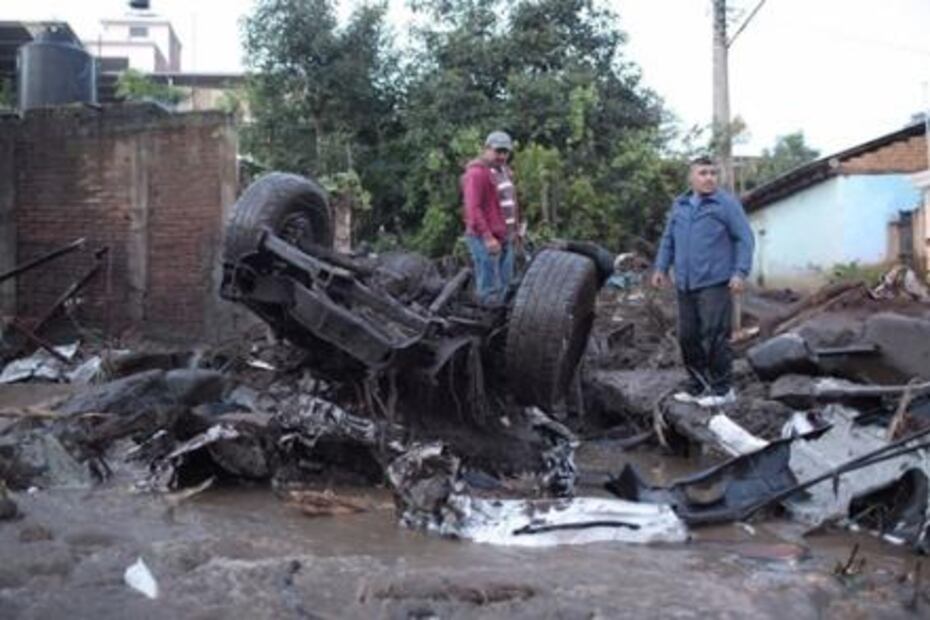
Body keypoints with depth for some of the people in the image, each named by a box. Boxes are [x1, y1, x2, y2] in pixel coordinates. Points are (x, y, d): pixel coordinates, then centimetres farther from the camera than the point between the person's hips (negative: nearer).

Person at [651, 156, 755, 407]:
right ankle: (697, 386, 20)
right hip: (685, 285, 6)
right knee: (688, 337, 8)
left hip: (714, 283, -6)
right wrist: (661, 267, 15)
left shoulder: (727, 203, -2)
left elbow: (744, 239, -6)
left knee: (714, 336, -8)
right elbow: (668, 239, 22)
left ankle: (722, 389, 3)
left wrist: (740, 272, -13)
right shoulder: (679, 205, 15)